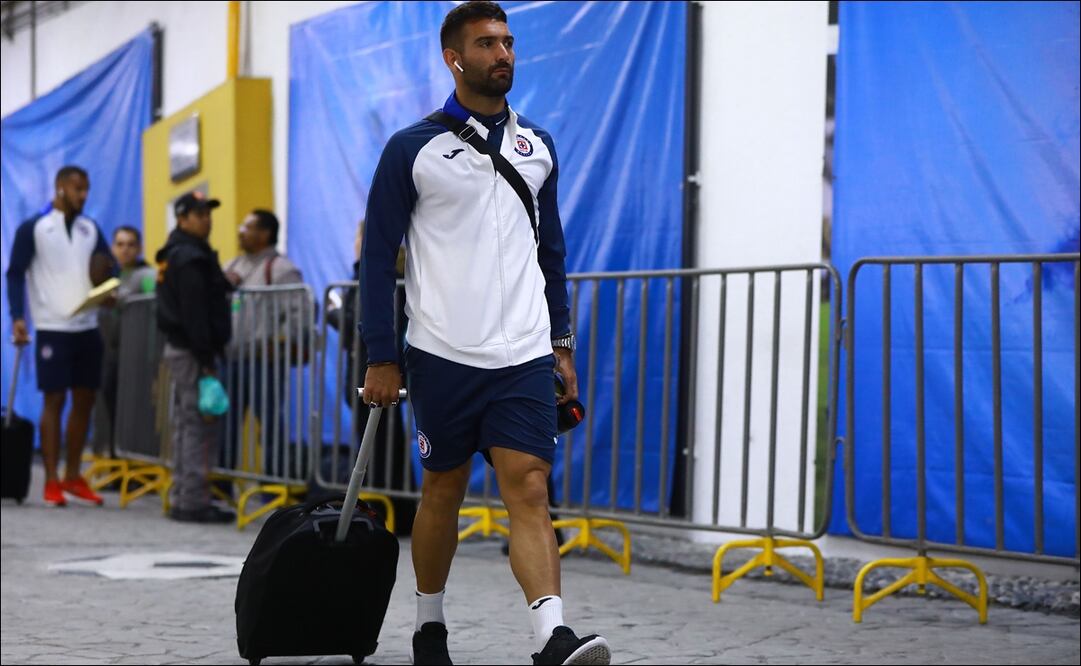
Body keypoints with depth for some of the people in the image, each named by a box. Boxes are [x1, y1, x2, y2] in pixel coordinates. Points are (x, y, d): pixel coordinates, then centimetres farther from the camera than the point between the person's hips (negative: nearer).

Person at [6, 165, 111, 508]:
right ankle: (52, 481, 3)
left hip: (87, 328, 5)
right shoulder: (32, 229, -2)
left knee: (84, 401, 7)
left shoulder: (91, 229, 11)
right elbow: (15, 274, -3)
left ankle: (73, 476, 18)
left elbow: (109, 268, 14)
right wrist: (18, 318, -13)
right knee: (54, 401, -3)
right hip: (53, 329, -5)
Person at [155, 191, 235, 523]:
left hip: (178, 347, 11)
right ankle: (194, 502, -9)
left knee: (186, 426, 13)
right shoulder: (190, 258, -15)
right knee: (200, 426, -9)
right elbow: (195, 313, -21)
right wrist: (207, 359, -22)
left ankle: (183, 499, 18)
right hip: (192, 351, -11)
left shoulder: (176, 255, 17)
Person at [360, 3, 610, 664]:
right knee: (444, 491, 9)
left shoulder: (537, 146, 12)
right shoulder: (413, 149, -1)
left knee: (530, 488, -10)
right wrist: (381, 358, -3)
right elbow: (379, 255, 0)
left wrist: (562, 343, 15)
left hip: (524, 356, 2)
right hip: (444, 356, -2)